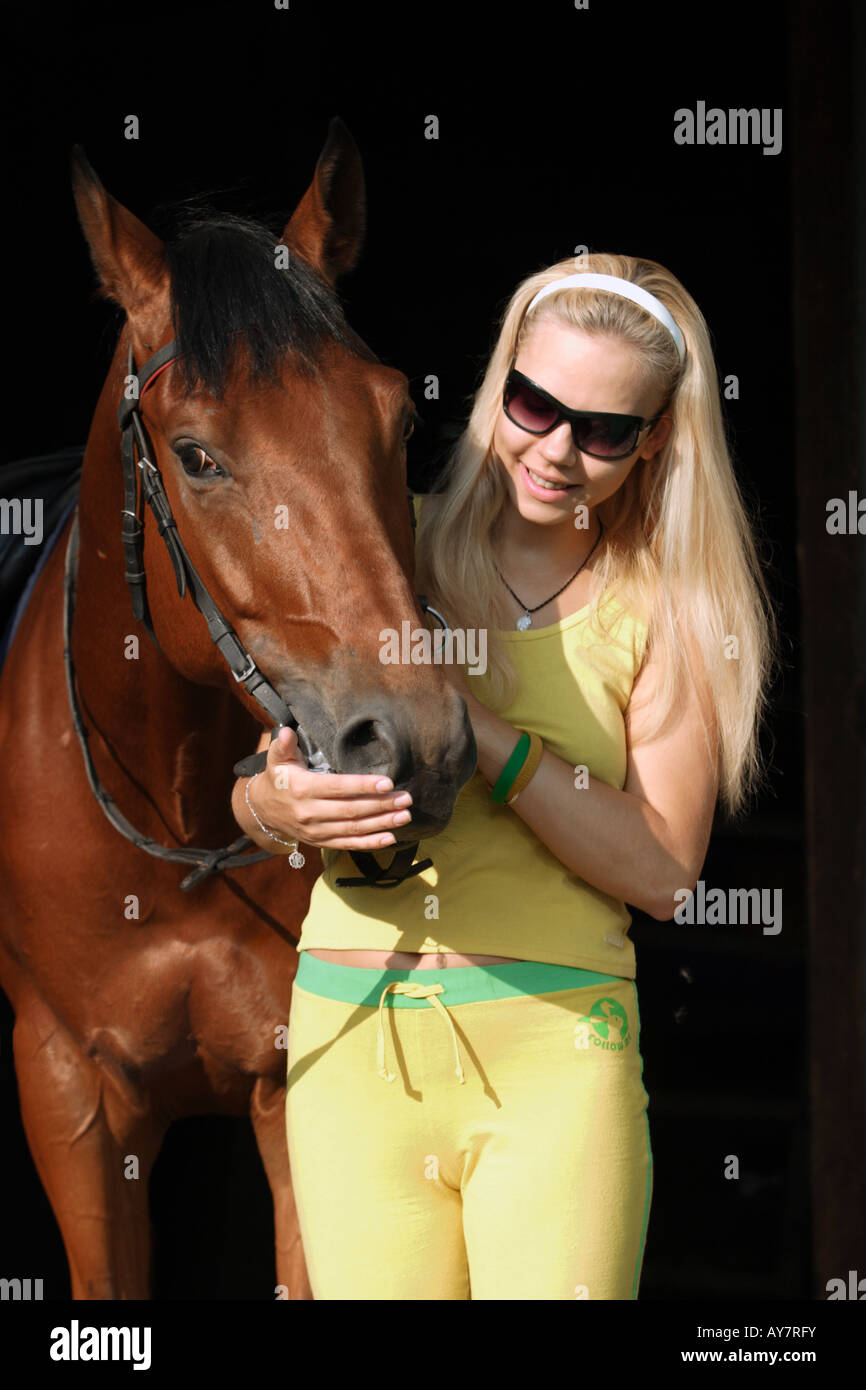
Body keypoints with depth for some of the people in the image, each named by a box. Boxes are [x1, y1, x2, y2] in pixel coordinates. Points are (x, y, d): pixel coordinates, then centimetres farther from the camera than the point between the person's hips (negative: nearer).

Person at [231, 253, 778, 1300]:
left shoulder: (662, 611, 5)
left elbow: (663, 870, -5)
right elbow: (244, 787, 8)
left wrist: (489, 738, -16)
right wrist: (278, 806, -16)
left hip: (553, 1052, -1)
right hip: (353, 1030, 1)